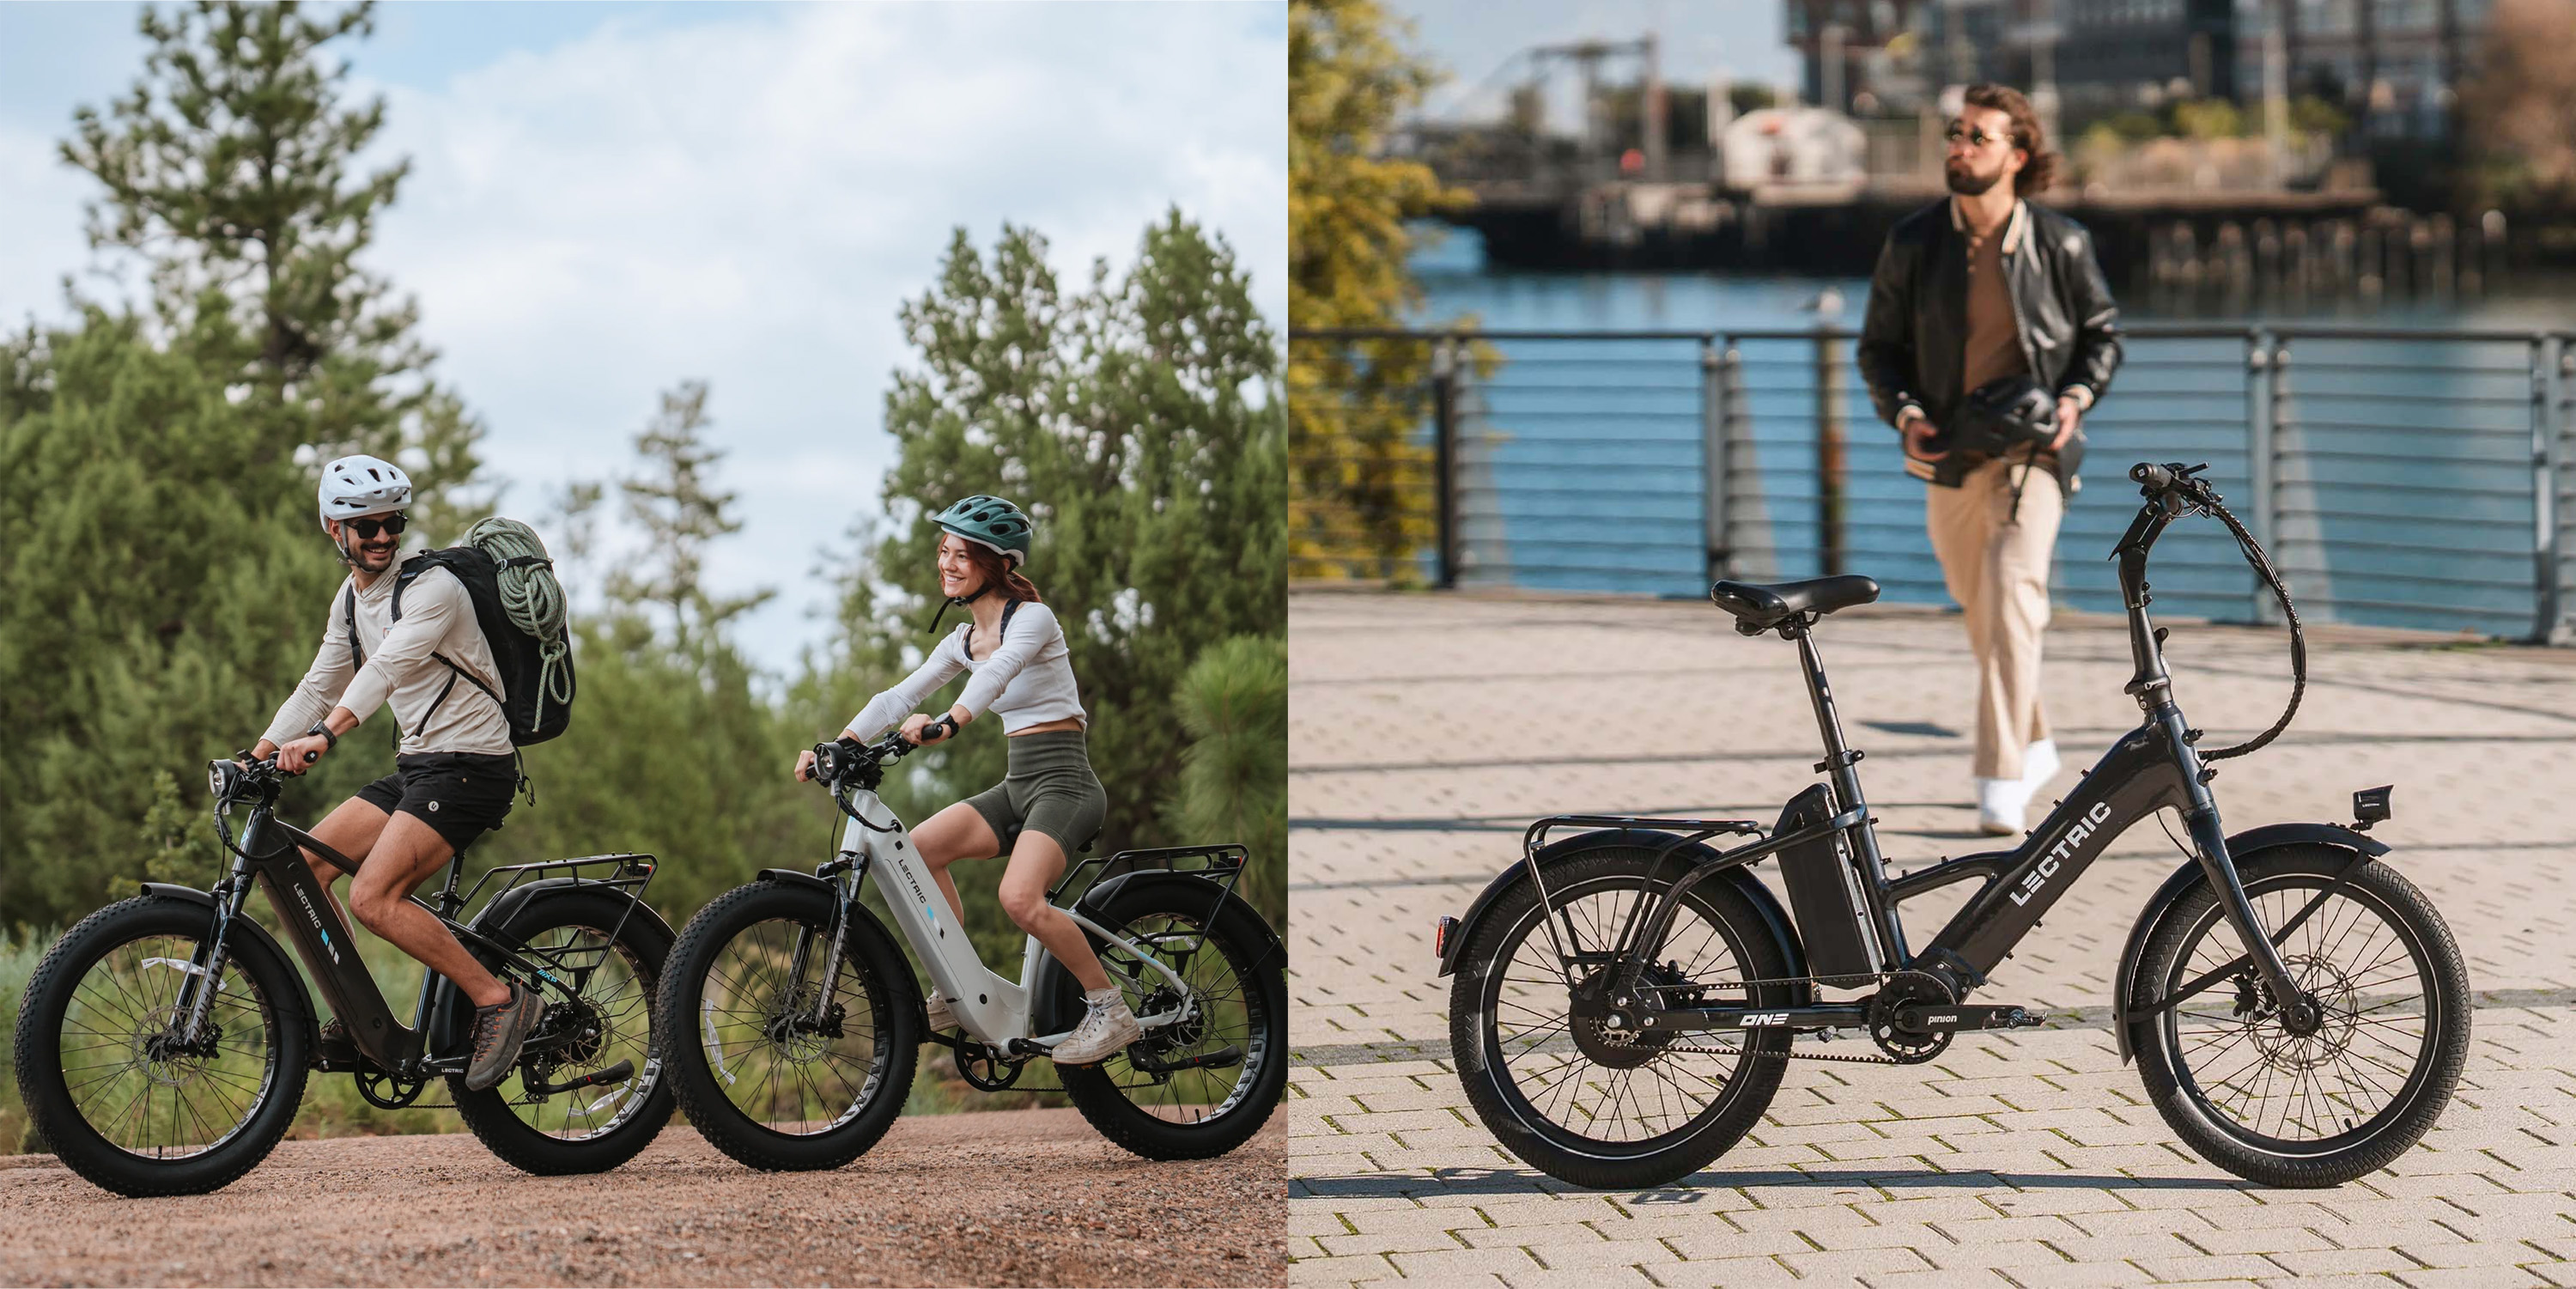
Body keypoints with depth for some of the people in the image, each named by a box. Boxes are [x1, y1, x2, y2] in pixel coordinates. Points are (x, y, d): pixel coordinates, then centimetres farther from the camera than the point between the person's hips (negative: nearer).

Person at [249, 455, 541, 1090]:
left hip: (470, 764, -9)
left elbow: (387, 667, -31)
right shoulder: (350, 598, 12)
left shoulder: (431, 587, -16)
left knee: (373, 898, -22)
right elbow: (319, 686, 18)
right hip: (416, 764, 9)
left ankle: (501, 1000, -14)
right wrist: (256, 757, 6)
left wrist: (324, 737, -44)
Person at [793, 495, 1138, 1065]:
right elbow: (900, 696, 8)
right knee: (921, 848, -7)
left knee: (1019, 897, -28)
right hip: (1019, 784, 8)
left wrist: (950, 721, -51)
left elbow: (999, 670, -33)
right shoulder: (964, 639, 13)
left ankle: (1112, 1010, -13)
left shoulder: (1031, 618, -12)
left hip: (1065, 782, -8)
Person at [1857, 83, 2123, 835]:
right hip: (1951, 456, 4)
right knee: (1981, 612, 14)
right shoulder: (1912, 244, 1)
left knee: (2013, 594, -20)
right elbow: (1880, 347, 8)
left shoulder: (2060, 244, -3)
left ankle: (2001, 786, -23)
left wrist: (2076, 398, -8)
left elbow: (2102, 332, 10)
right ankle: (2034, 745, 39)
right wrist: (1906, 415, -10)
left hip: (2034, 449, -3)